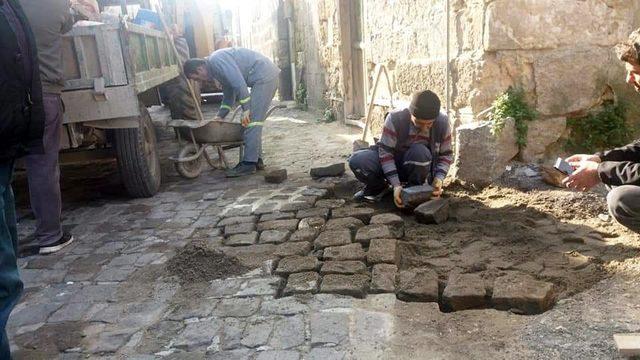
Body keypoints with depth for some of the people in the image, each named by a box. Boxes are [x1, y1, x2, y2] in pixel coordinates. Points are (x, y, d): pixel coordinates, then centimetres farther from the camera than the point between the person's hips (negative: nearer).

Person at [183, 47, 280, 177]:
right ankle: (256, 159, 17)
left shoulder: (217, 61, -14)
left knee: (252, 120, -10)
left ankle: (249, 163, -8)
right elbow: (229, 95, 26)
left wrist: (246, 110, -18)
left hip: (264, 76, -10)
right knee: (253, 121, 12)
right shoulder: (216, 69, 18)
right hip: (266, 77, 10)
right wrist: (220, 116, 20)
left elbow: (239, 84, -22)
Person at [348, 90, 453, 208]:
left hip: (420, 166, 0)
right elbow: (385, 151, -23)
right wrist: (396, 185, -31)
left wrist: (438, 178, -26)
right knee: (357, 161, -28)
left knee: (420, 152, -37)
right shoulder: (395, 119, -25)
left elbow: (446, 155, -7)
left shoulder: (443, 123, -18)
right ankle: (379, 187, 4)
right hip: (391, 164, 0)